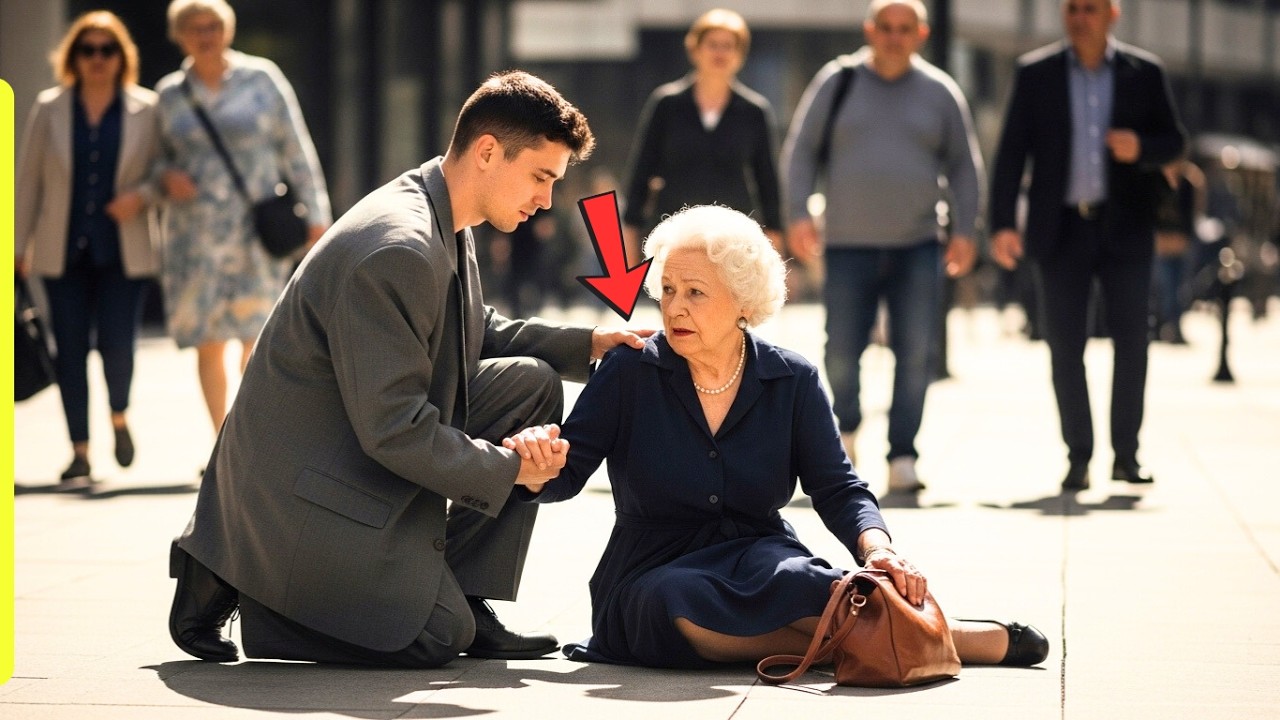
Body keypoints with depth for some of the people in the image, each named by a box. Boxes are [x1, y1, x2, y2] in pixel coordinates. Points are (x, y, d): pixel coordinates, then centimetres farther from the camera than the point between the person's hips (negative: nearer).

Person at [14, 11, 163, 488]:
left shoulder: (146, 110, 1)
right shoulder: (49, 109, 5)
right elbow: (28, 180, 8)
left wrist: (141, 196, -14)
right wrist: (18, 245, 7)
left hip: (124, 252, -1)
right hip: (63, 251, 1)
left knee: (116, 345, -9)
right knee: (71, 351, 0)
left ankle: (119, 416, 23)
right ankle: (80, 452, 9)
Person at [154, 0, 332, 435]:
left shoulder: (261, 78, 3)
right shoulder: (169, 94, 9)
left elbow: (297, 150, 5)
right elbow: (159, 158, 20)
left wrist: (316, 215, 1)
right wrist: (167, 177, -4)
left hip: (255, 232, -2)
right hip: (194, 234, 2)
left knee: (256, 337, -11)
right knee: (208, 342, 0)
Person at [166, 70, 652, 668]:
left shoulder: (445, 228, 4)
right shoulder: (397, 251, -27)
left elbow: (478, 334, 22)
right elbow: (395, 432, -27)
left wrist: (586, 345, 6)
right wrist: (507, 468, -14)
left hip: (365, 451, 10)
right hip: (304, 480, -10)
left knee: (532, 383, 3)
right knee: (439, 639, -11)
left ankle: (462, 595, 6)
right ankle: (232, 580, 1)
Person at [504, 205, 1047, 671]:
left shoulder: (793, 381, 2)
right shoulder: (630, 371, -3)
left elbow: (836, 488, -1)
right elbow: (568, 475, -4)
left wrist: (877, 549, -22)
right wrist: (543, 464, -29)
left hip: (757, 556, 1)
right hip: (655, 569, 0)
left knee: (788, 579, -39)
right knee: (677, 604, -39)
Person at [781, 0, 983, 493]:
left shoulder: (940, 92, 7)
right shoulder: (837, 82, 5)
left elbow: (964, 165, 12)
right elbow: (801, 150, 7)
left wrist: (964, 230, 2)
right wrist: (799, 213, -4)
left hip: (918, 246, 1)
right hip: (849, 243, -1)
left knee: (915, 355, -7)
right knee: (842, 353, -3)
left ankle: (902, 458, 0)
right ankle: (846, 428, 26)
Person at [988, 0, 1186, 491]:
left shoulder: (1144, 73, 4)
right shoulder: (1036, 73, 3)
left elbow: (1174, 140, 8)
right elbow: (1012, 151, 0)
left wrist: (1141, 147, -16)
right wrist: (1002, 223, -8)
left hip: (1125, 228, 0)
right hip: (1062, 227, 0)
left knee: (1131, 339, -2)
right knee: (1065, 346, 0)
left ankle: (1126, 455, 7)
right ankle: (1078, 458, 8)